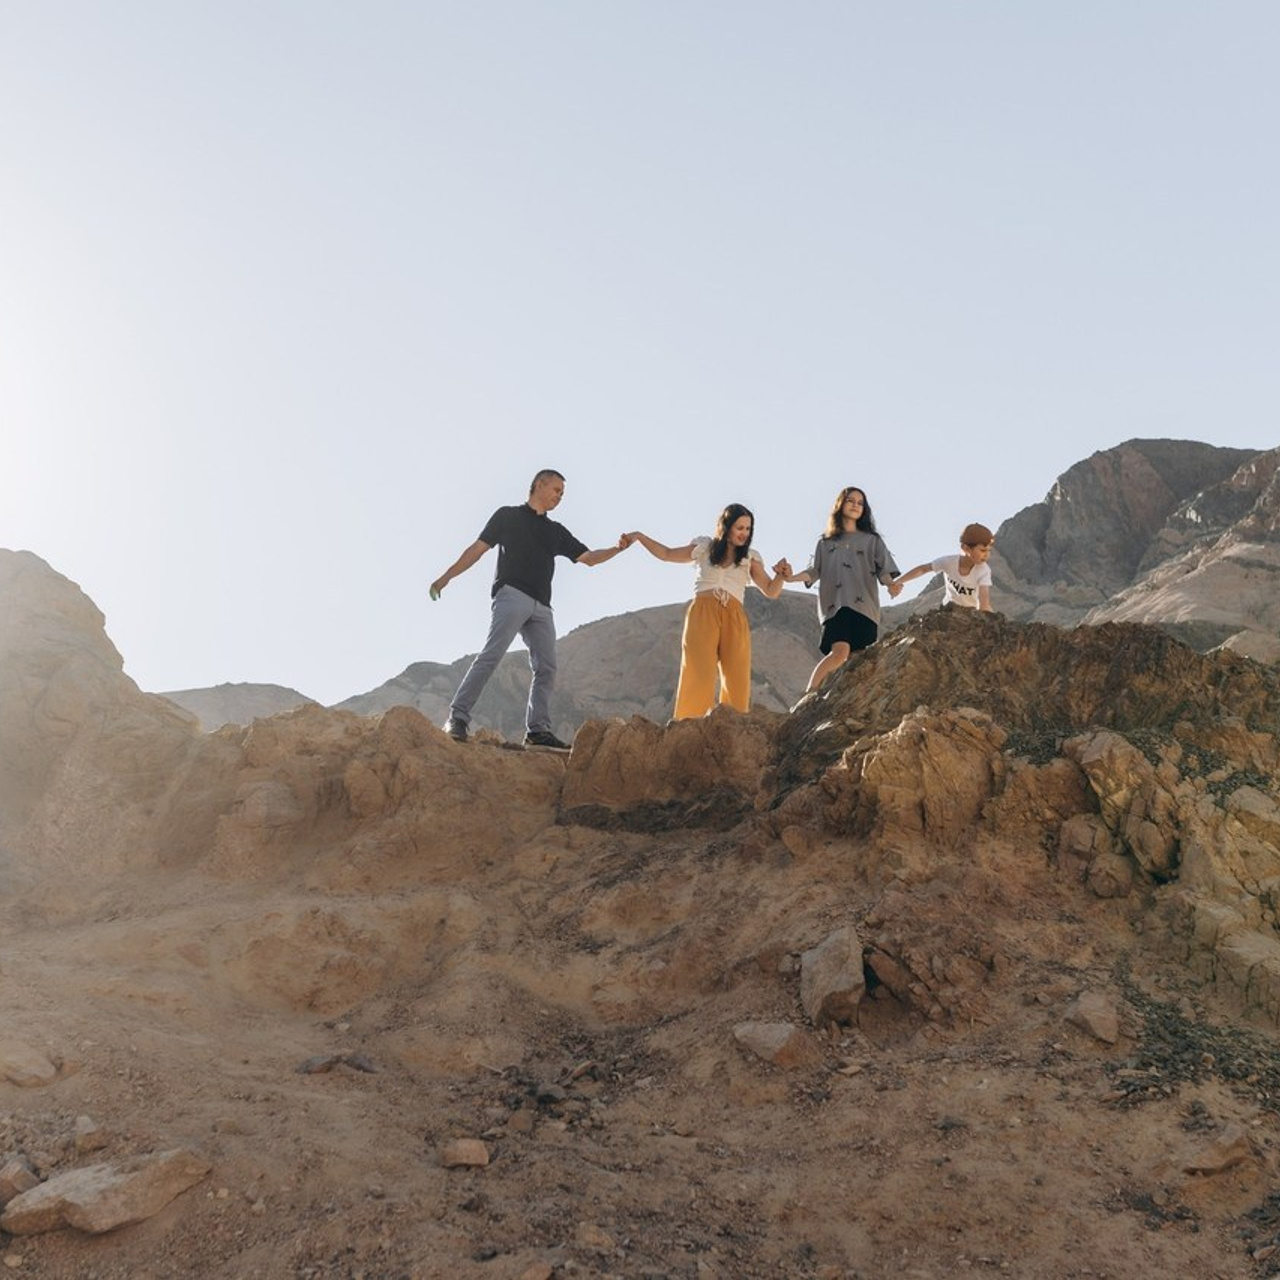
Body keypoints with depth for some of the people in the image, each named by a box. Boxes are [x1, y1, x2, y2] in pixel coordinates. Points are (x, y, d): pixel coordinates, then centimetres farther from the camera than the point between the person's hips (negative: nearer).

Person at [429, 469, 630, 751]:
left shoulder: (556, 531, 26)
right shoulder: (508, 515, 14)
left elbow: (588, 558, 21)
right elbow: (478, 549, 9)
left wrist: (617, 549, 4)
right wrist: (446, 576, 1)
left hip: (541, 607, 6)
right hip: (511, 596, -6)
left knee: (546, 668, -5)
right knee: (491, 656, -19)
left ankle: (538, 731, -6)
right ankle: (457, 717, -22)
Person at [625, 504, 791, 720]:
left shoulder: (750, 558, 18)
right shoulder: (704, 548, 17)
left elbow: (771, 592, 13)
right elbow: (667, 554, 24)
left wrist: (781, 575, -7)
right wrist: (640, 536, 14)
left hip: (734, 618, 2)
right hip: (702, 613, -2)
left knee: (737, 678, -10)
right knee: (699, 674, -14)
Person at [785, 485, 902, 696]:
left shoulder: (872, 540, 18)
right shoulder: (825, 542, 20)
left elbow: (883, 569, 8)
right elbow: (814, 571, 11)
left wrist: (891, 583, -15)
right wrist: (790, 577, -7)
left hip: (864, 606, 1)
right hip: (835, 605, -1)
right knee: (840, 651, -23)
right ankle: (807, 696, -25)